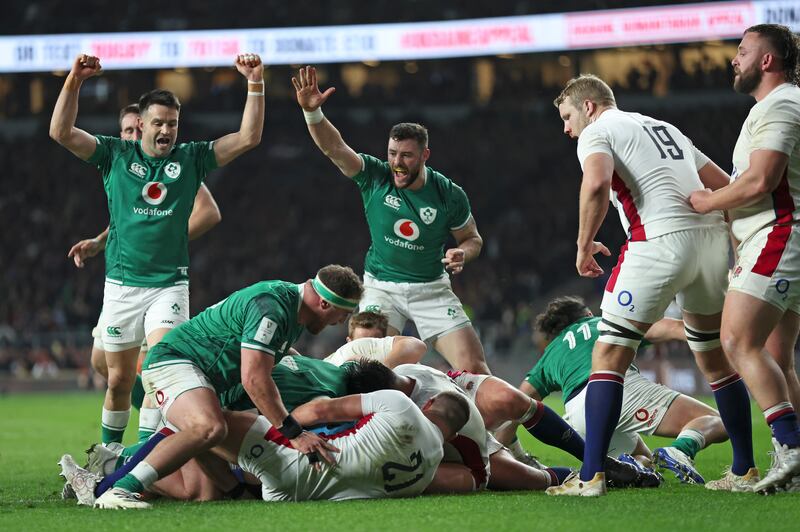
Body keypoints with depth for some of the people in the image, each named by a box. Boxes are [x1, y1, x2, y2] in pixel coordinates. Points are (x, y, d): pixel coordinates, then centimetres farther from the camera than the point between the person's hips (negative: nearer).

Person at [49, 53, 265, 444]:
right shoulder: (116, 155, 4)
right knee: (119, 379, 8)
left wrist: (255, 83, -10)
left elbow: (248, 137, -1)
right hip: (121, 283, 1)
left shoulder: (191, 159, 4)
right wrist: (74, 82, -15)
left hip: (170, 284, -1)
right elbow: (61, 133, -5)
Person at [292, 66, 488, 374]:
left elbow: (472, 238, 6)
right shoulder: (374, 177, -11)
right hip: (381, 287, -1)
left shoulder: (449, 195, -9)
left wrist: (461, 254, -17)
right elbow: (334, 147, -25)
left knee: (474, 368, -7)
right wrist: (311, 111, -42)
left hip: (431, 288, 1)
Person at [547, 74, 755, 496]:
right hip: (712, 235, 7)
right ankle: (746, 470, 20)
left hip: (660, 239, -7)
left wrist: (584, 245, -6)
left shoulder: (596, 131, 5)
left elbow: (597, 183, -16)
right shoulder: (664, 128, 28)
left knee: (609, 355, -1)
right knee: (714, 358, 19)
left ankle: (591, 476, -8)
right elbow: (724, 185, 26)